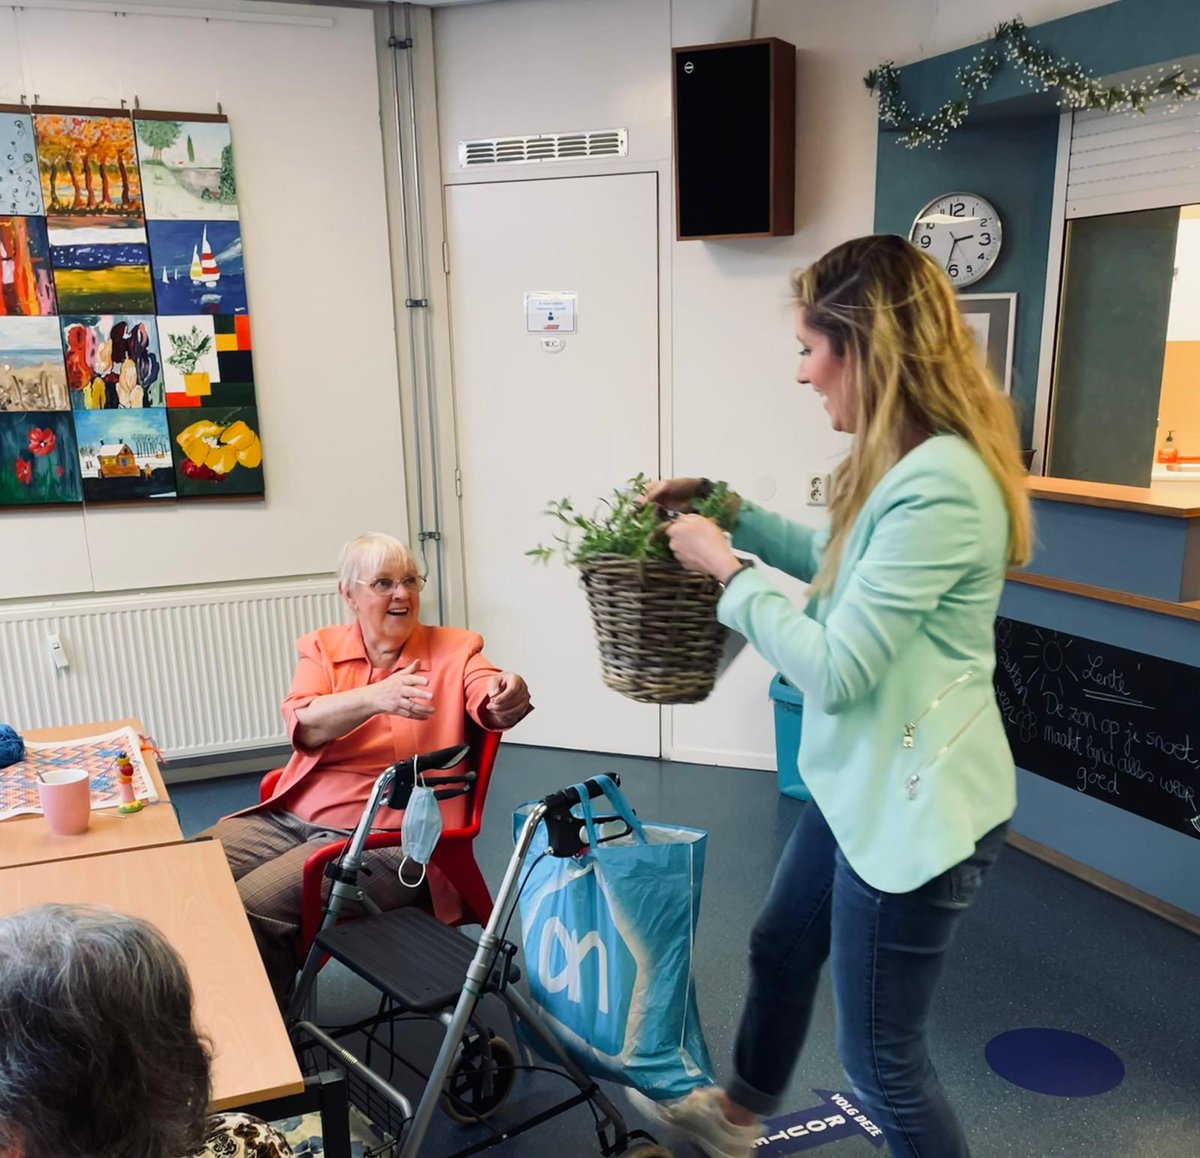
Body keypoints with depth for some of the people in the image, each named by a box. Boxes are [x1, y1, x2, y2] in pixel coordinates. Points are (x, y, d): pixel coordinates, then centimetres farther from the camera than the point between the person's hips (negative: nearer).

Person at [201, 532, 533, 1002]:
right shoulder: (323, 649, 9)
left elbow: (489, 707, -17)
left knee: (254, 906, -23)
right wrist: (376, 697, -30)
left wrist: (507, 699, -43)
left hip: (382, 838, -4)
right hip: (289, 818, 4)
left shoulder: (454, 650, 2)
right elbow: (303, 724, -10)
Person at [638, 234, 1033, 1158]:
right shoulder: (915, 461, 4)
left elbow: (835, 671, -27)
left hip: (915, 804, -11)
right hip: (868, 783, 11)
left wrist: (728, 568, -15)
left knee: (882, 1057, 8)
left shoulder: (936, 485, -29)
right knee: (782, 947, 28)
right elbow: (841, 560, 21)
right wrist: (728, 511, 14)